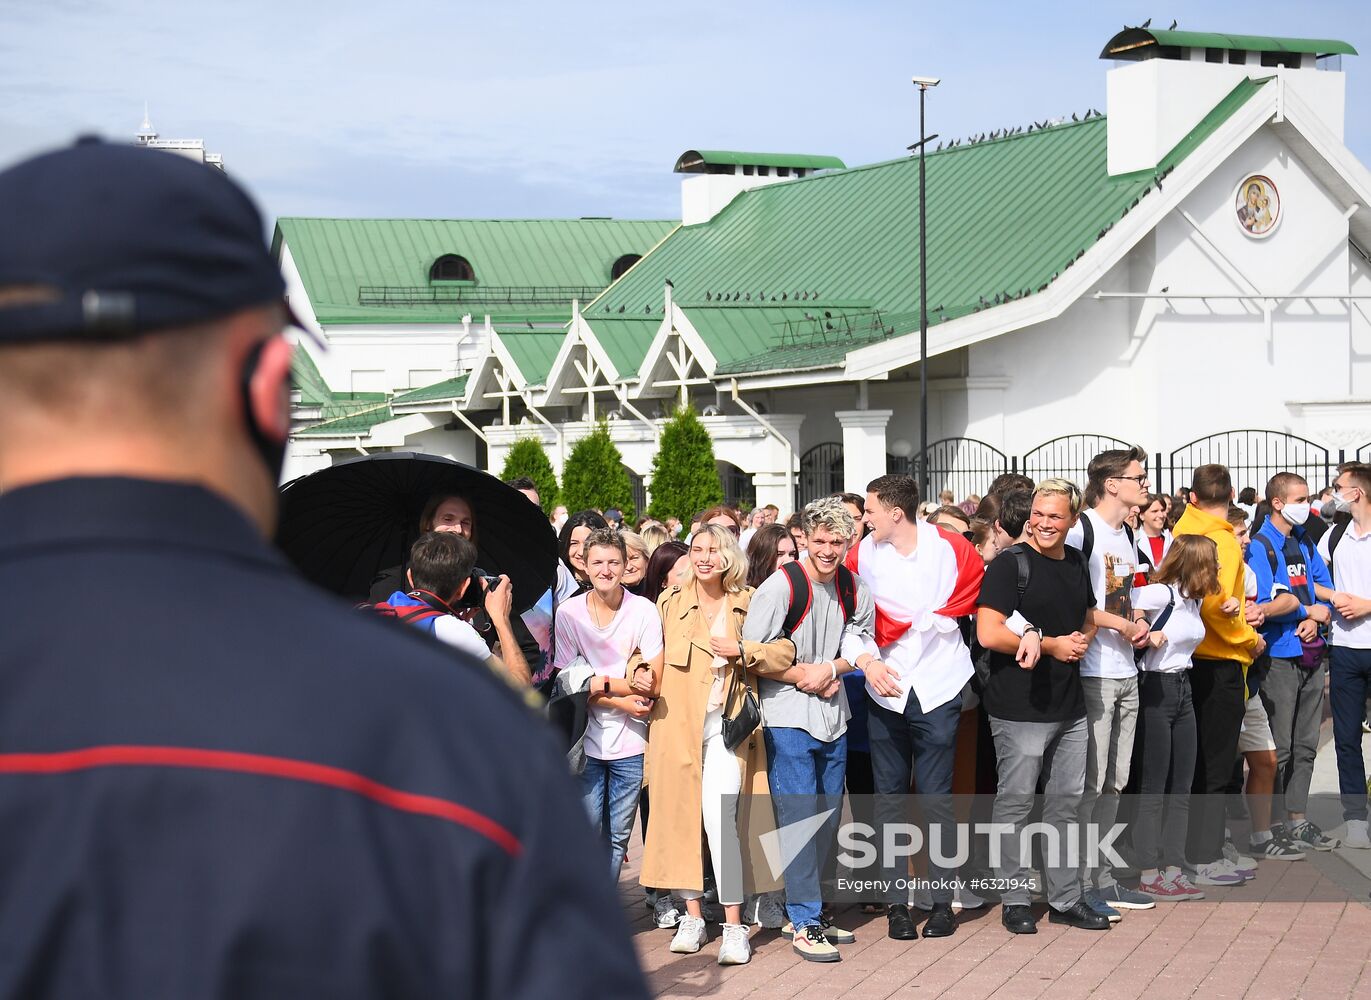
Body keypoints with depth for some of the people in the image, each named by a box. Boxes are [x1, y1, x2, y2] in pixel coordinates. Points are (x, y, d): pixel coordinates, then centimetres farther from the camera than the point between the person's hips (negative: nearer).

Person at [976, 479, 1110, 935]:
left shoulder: (1076, 563, 12)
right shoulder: (1010, 564, -10)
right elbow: (989, 634, -18)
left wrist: (1082, 640, 3)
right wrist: (1052, 645, -12)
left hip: (1070, 707, 7)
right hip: (1020, 708, -7)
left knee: (1067, 803, 12)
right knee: (1015, 804, 2)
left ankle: (1066, 898, 22)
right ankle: (1014, 901, 12)